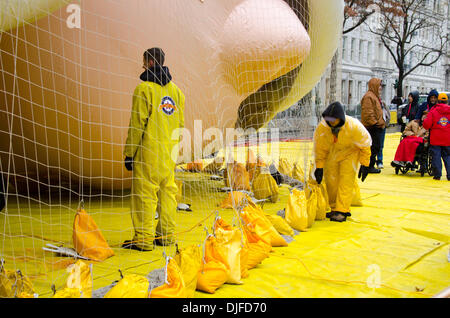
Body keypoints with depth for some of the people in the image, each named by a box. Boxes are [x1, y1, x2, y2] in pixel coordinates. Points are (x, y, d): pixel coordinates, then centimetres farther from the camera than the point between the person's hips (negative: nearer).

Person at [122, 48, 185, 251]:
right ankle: (167, 235, 19)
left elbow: (137, 124, -11)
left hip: (148, 152, -7)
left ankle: (143, 239, 2)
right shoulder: (176, 91, 13)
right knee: (168, 191, 12)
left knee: (144, 193, -1)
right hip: (169, 154, 7)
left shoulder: (144, 89, -8)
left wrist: (129, 153, -6)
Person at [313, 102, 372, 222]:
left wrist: (364, 165, -11)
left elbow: (365, 145, -13)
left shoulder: (354, 126, -31)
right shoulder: (322, 127, -24)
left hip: (350, 151, -3)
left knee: (346, 180, -15)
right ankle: (335, 208, 14)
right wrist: (319, 167, -8)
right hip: (331, 153, 3)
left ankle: (342, 211, -13)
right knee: (331, 180, 0)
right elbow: (319, 148, -8)